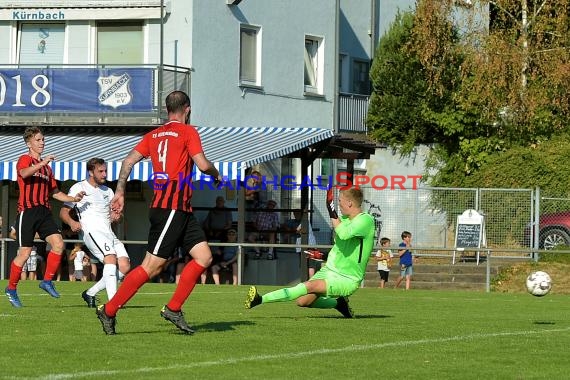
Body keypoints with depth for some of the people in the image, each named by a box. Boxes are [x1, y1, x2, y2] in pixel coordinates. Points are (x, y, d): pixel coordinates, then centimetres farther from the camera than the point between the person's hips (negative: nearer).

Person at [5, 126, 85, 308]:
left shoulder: (46, 166, 22)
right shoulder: (25, 159, 1)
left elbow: (55, 192, 25)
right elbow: (24, 173, -24)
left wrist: (73, 198, 11)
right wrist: (42, 163, -32)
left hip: (44, 211, 6)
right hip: (27, 211, -6)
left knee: (58, 243, -13)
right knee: (25, 253, -6)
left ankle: (47, 281, 1)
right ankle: (11, 289, 10)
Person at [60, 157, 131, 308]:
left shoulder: (108, 191, 27)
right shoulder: (79, 188, 9)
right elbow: (64, 212, 5)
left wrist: (116, 216, -3)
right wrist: (72, 222, -17)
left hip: (108, 232, 7)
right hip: (91, 229, -7)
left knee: (124, 267, -9)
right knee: (111, 257, -29)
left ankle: (90, 293, 5)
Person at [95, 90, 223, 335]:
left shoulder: (153, 135, 15)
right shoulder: (188, 131, -5)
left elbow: (129, 161, 7)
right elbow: (203, 165, -12)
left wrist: (120, 192, 7)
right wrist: (216, 174, 8)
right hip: (171, 209, -8)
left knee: (204, 257, 5)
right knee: (151, 266, -8)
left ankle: (173, 309, 5)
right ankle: (109, 311, -5)